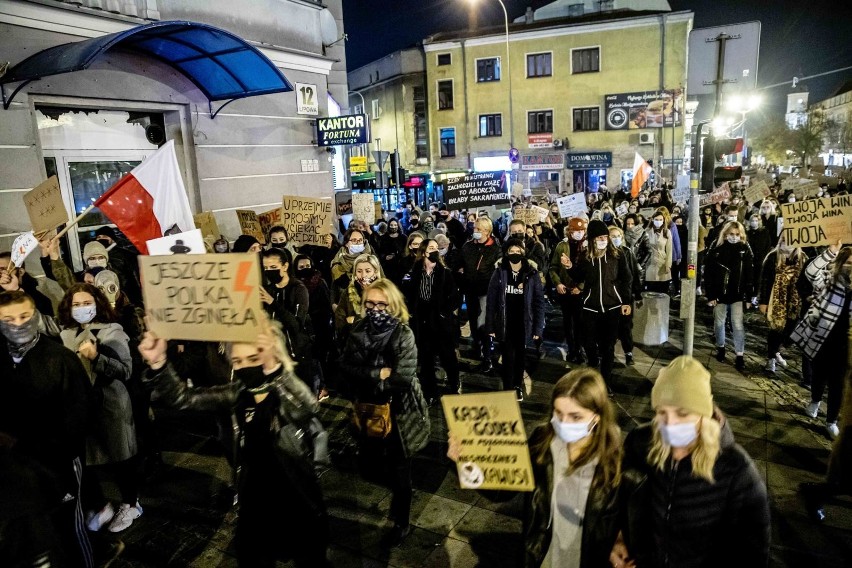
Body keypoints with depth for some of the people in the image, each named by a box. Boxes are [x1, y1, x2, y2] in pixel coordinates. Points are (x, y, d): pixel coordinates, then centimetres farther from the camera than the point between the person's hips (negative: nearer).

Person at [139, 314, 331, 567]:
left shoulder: (290, 391, -20)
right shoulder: (238, 393, -6)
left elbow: (305, 407, -44)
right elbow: (183, 397, -13)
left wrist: (273, 368, -61)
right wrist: (158, 364, -32)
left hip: (299, 501, -3)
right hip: (255, 499, 4)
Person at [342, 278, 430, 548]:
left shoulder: (403, 334, -19)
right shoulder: (359, 330, -4)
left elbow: (402, 378, -26)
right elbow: (348, 366, -10)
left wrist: (366, 378, -15)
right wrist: (378, 374, -23)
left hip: (399, 412, -5)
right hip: (369, 409, 5)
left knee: (399, 469, 8)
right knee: (367, 465, 13)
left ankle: (402, 523, 32)